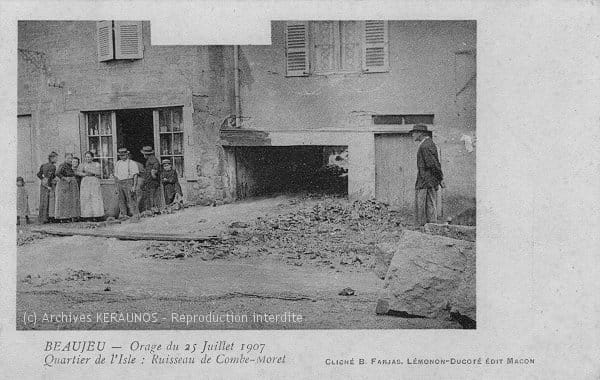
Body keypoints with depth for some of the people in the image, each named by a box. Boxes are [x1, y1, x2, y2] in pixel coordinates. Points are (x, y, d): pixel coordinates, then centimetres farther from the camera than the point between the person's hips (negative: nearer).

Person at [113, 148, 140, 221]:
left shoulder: (131, 163, -2)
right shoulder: (117, 164, 15)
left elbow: (135, 175, -6)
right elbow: (116, 176, 19)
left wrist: (134, 186, -13)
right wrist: (116, 186, 13)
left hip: (128, 183, -6)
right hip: (120, 184, 6)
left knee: (131, 200, -10)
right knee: (121, 201, 5)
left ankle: (136, 216, -8)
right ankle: (124, 215, 12)